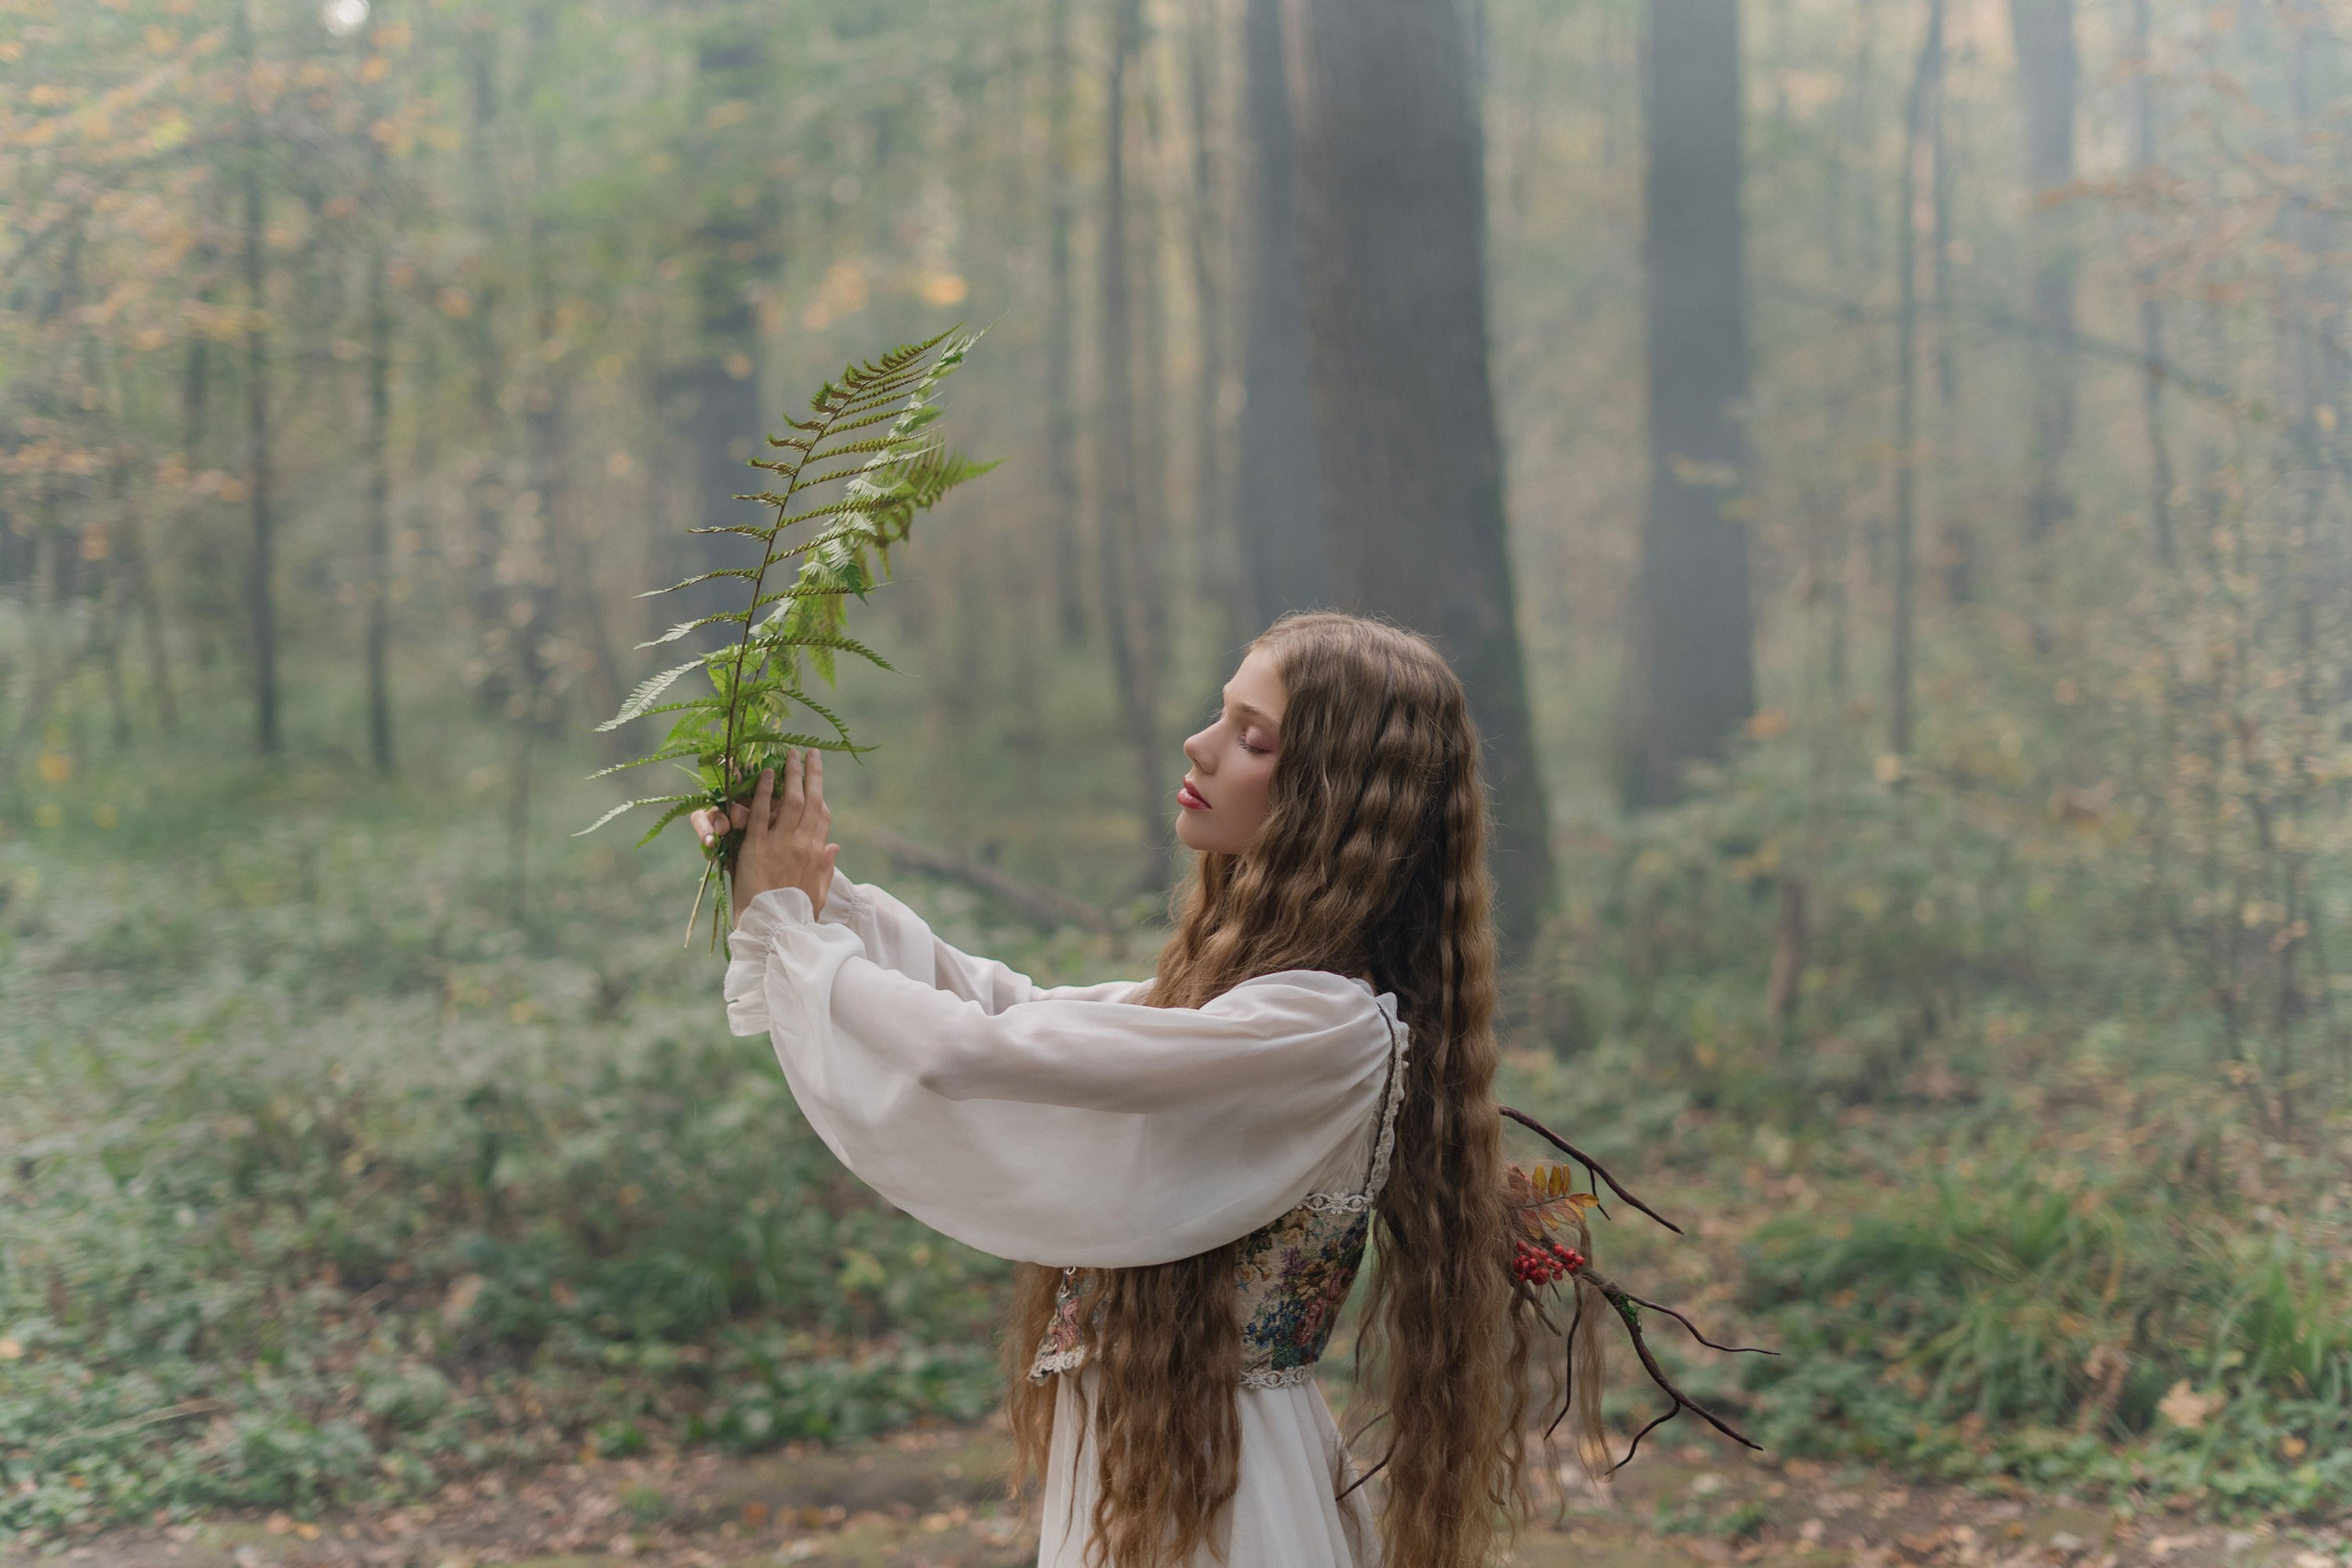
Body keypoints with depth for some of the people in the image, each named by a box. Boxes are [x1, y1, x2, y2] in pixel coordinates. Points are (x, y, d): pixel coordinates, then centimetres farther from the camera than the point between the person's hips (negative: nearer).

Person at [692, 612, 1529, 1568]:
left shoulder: (1327, 1028, -24)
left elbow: (973, 1053, -27)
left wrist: (789, 923, -12)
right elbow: (1012, 1008, 11)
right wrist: (821, 893, -1)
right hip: (1134, 1456, 8)